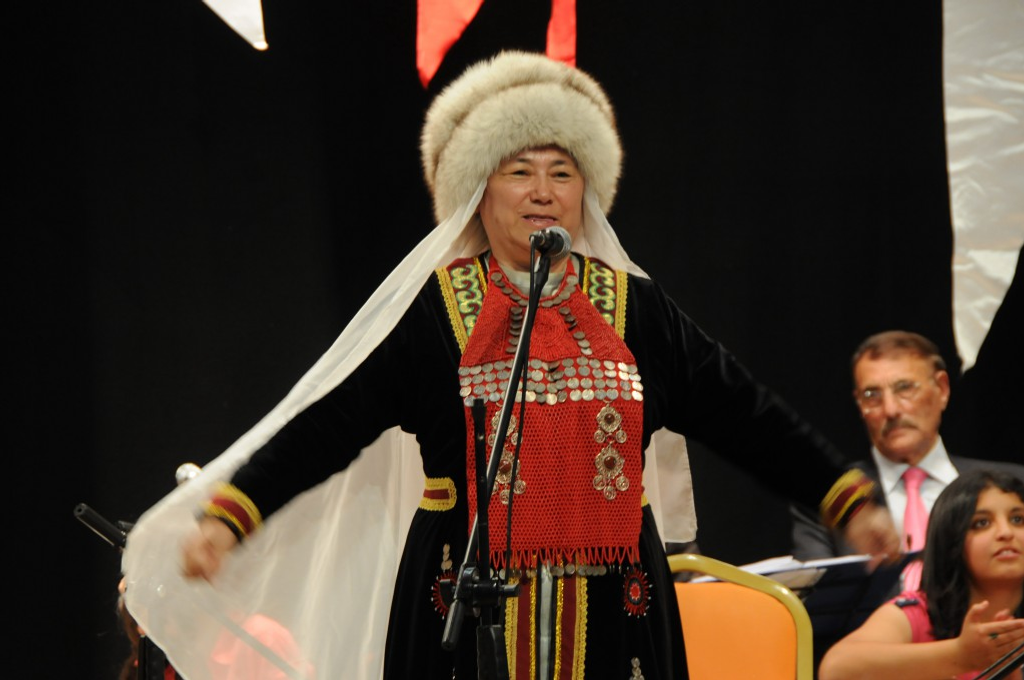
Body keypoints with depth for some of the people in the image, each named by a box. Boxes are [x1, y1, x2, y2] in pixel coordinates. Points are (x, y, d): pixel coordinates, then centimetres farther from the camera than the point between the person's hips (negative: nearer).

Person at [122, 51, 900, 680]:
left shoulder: (632, 308, 9)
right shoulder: (435, 311, 1)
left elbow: (746, 414, 12)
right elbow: (327, 425, -5)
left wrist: (851, 500, 10)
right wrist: (225, 518, -14)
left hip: (610, 614, 2)